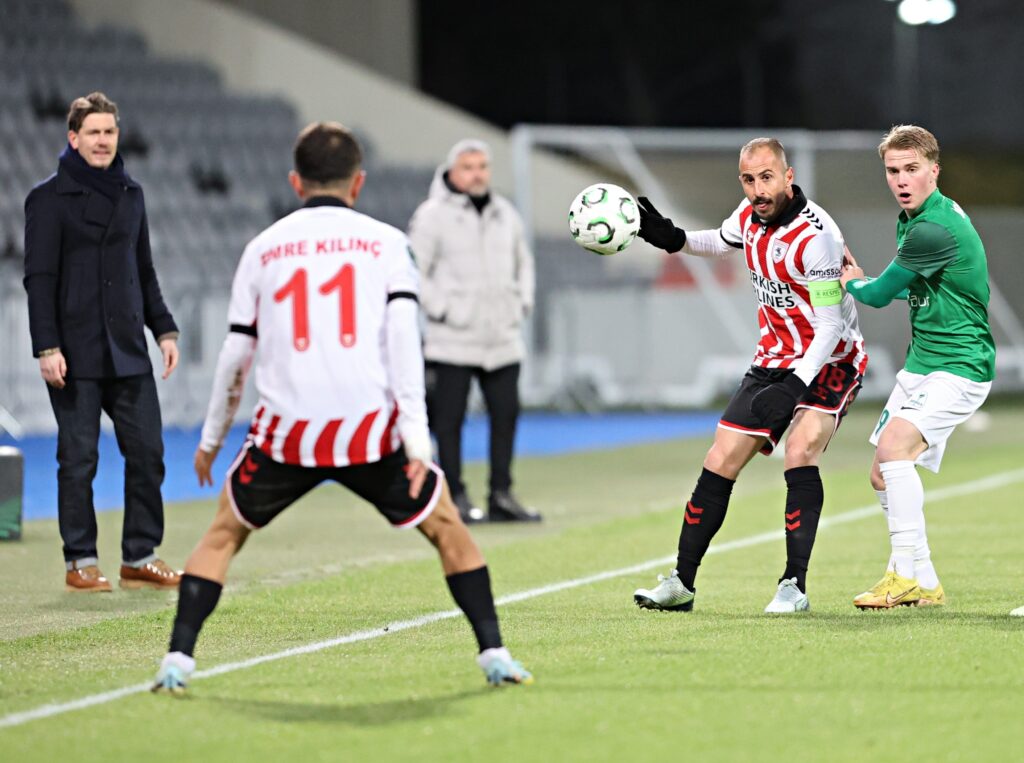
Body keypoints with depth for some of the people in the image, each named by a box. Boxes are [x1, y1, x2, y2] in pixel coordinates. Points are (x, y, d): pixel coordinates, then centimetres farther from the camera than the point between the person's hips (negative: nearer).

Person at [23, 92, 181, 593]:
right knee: (78, 458, -2)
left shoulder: (130, 193, 14)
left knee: (147, 452, 3)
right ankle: (80, 563, 5)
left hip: (128, 353, 5)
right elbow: (39, 278, -7)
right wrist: (47, 348, -14)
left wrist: (163, 329, 14)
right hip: (75, 355, -5)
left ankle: (140, 557, 11)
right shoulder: (50, 198, -4)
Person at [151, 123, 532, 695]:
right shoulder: (384, 242, 7)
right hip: (369, 428, -1)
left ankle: (178, 660, 7)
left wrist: (211, 439, 25)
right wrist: (415, 434, -7)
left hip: (286, 432, 1)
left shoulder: (264, 248, 13)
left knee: (224, 534, 20)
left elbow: (236, 355, 14)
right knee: (448, 529, 16)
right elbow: (403, 336, -4)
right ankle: (494, 653, 8)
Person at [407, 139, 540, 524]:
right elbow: (412, 272, -6)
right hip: (452, 339, -6)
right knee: (449, 418, -3)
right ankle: (455, 498, 2)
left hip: (503, 338, 6)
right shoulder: (432, 215, -5)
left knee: (506, 413, 5)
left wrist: (522, 302, 12)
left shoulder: (505, 214, 14)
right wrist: (440, 310, -11)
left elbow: (523, 262, 26)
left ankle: (501, 495, 12)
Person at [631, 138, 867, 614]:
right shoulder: (749, 216, -2)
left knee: (800, 453, -28)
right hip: (774, 361, 7)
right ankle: (681, 583, 13)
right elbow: (720, 243, 23)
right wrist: (672, 239, 5)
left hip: (829, 362, -7)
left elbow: (830, 325, -24)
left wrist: (795, 386, -33)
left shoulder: (814, 235, -25)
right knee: (719, 465, 3)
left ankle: (795, 585, -22)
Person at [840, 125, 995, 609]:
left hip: (959, 366, -10)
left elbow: (879, 295, -13)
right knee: (883, 475, 10)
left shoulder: (937, 229, -23)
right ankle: (923, 584, 21)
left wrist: (851, 284, 8)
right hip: (919, 364, 10)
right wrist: (861, 280, 11)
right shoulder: (911, 219, 9)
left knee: (893, 446, -27)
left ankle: (907, 574, -25)